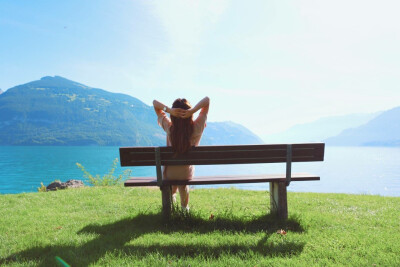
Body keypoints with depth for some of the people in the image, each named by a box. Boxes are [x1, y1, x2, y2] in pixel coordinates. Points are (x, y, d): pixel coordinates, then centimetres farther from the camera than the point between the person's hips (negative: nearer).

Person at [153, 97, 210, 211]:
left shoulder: (169, 127, -26)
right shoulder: (196, 128, -26)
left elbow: (155, 103, -15)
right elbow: (207, 99, -18)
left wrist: (168, 110, -34)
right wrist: (192, 111, -34)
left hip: (168, 173, 0)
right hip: (187, 173, 1)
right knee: (184, 186, 39)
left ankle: (171, 195, 61)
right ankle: (185, 206, 58)